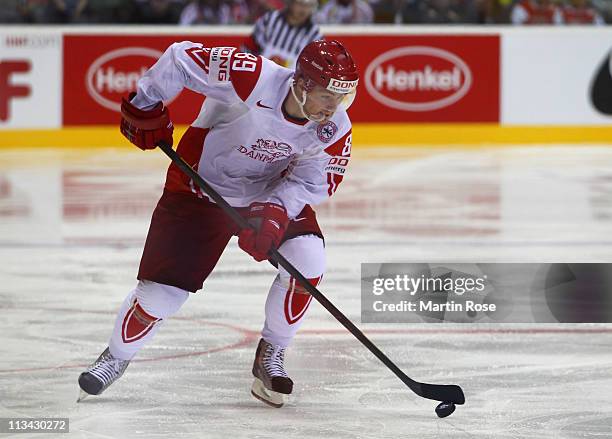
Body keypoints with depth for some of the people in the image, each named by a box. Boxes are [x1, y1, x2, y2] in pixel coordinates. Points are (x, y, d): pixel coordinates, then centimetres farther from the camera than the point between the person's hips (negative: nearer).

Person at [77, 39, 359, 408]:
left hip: (274, 192, 3)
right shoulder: (253, 80, -35)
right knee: (163, 290, -5)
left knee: (308, 259, -20)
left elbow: (310, 181, -15)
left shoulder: (335, 128, -21)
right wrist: (146, 107, -18)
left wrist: (274, 212, -33)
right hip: (201, 188, -3)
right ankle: (117, 357, 24)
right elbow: (182, 57, -27)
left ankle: (271, 355, 2)